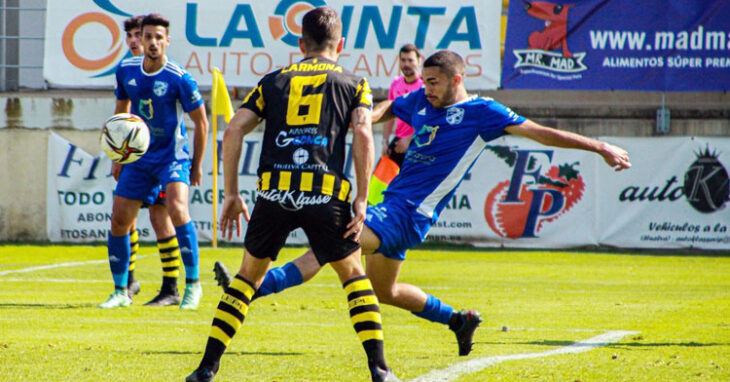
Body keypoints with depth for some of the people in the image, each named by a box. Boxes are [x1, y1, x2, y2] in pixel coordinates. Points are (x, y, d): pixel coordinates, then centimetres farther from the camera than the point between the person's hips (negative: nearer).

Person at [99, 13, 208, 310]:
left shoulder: (179, 79, -15)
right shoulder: (126, 71, 0)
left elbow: (201, 122, -5)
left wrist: (197, 165, -2)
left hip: (173, 157, -5)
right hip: (139, 158, 5)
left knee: (177, 209, -27)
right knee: (119, 220, 2)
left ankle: (193, 284, -14)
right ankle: (121, 291, 18)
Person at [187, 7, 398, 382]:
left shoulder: (273, 81, 20)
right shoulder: (353, 83, 15)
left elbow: (233, 131, 10)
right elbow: (363, 135, -2)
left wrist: (231, 194, 13)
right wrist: (361, 199, -1)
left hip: (274, 192, 1)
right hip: (327, 193, -1)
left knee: (249, 274, 18)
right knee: (353, 274, 16)